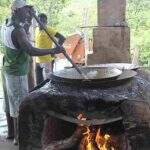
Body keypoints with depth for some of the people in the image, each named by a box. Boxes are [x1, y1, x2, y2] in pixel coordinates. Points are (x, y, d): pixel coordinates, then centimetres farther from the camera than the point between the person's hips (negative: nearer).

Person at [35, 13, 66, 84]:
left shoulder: (49, 29, -12)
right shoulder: (36, 29, 10)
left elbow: (62, 38, -18)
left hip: (47, 60, -7)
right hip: (38, 61, 7)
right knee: (39, 83, 15)